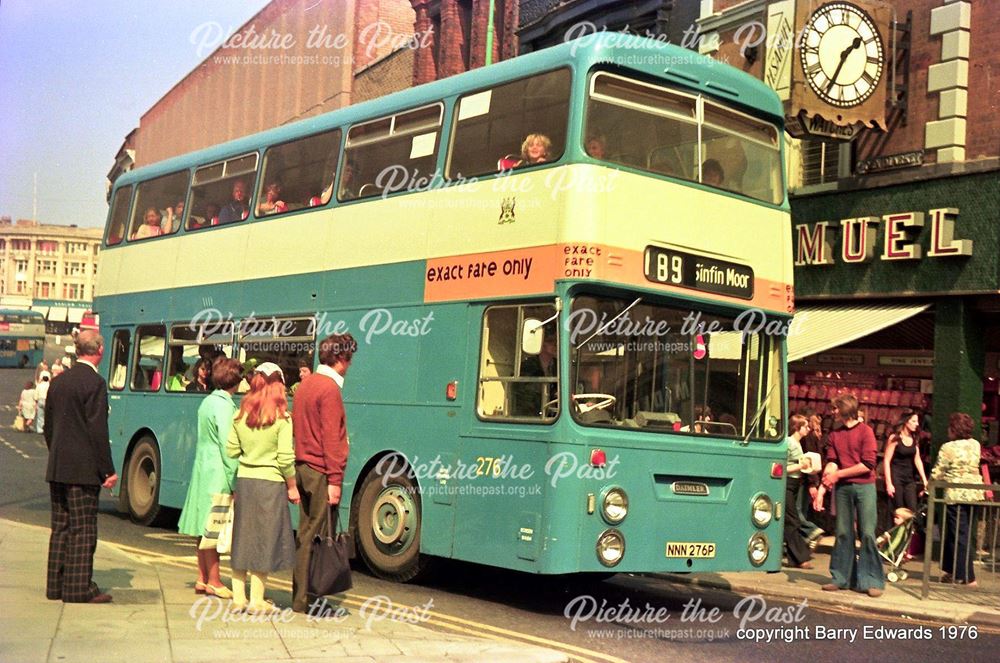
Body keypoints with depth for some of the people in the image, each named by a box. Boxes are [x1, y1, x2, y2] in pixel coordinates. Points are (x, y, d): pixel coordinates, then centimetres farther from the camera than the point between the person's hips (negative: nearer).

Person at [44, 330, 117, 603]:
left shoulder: (58, 382, 11)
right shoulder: (94, 383, -13)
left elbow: (48, 426, 16)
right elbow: (97, 430, -16)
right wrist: (109, 470, -11)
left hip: (56, 468, 8)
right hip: (83, 469, -8)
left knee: (60, 527, 13)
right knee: (83, 530, -3)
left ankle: (56, 585, 18)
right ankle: (79, 588, -2)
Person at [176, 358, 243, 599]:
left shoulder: (208, 402, 12)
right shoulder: (225, 406, -15)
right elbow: (228, 447, -17)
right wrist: (234, 482, -14)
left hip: (203, 469, 9)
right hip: (218, 474, -9)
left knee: (204, 527, 12)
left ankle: (202, 578, 19)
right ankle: (213, 581, 2)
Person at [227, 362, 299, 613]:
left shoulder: (241, 415, 4)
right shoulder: (282, 418, -10)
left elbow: (231, 450, 7)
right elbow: (285, 458, -12)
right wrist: (292, 487, -1)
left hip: (243, 480, 5)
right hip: (270, 483, -5)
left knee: (241, 539, 13)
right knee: (265, 541, 2)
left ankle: (238, 597, 19)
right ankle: (257, 601, 5)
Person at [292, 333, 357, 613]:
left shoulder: (306, 384, 14)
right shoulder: (330, 389, -13)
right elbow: (331, 438, -17)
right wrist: (335, 480, -17)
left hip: (302, 466, 9)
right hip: (320, 471, -9)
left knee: (306, 533, 13)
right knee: (318, 535, -4)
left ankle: (301, 595, 18)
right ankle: (306, 599, -1)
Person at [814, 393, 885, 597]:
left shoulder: (865, 431, -3)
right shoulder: (834, 435, 11)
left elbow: (867, 465, -10)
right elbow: (831, 464, 2)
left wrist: (838, 474, -8)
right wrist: (821, 490, -11)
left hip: (864, 487, -4)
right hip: (842, 488, 4)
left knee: (867, 533, -5)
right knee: (843, 533, 6)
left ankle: (871, 581, -1)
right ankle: (842, 578, 14)